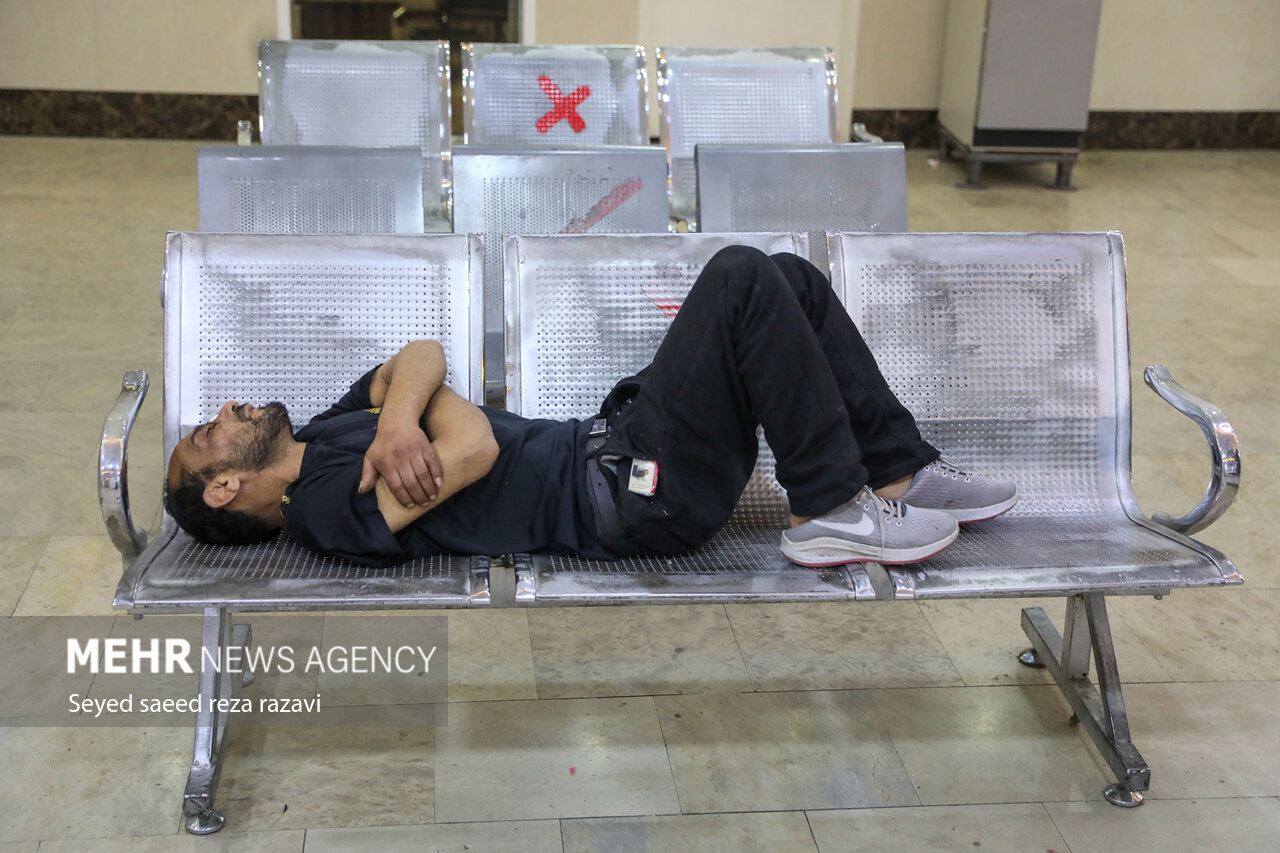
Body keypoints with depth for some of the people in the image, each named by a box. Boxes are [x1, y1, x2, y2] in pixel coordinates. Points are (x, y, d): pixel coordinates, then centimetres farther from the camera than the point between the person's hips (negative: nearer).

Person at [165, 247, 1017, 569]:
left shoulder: (325, 435, 17)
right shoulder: (327, 507, -12)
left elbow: (424, 357, 8)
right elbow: (475, 448, -23)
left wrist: (399, 411, -14)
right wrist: (425, 406, -2)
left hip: (606, 441, 9)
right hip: (637, 500, -9)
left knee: (791, 279, 2)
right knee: (741, 278, -22)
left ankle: (903, 471, 9)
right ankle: (833, 509, -12)